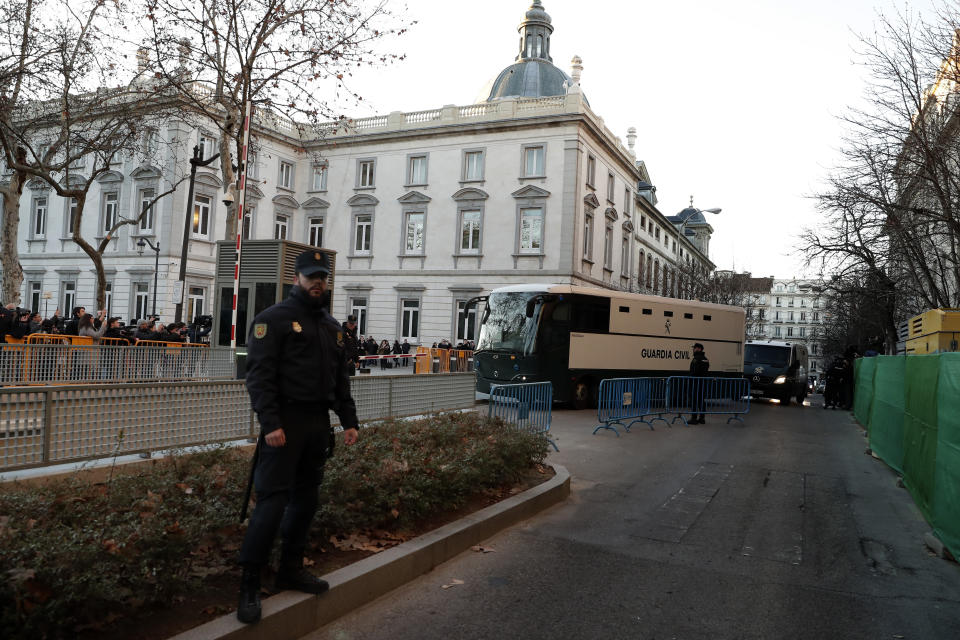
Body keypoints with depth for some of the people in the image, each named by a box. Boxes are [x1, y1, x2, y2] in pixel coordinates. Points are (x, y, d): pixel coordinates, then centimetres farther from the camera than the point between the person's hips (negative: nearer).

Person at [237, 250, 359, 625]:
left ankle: (291, 570, 26)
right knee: (273, 499, -8)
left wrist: (349, 421, 13)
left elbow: (341, 379, 20)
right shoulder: (275, 318, -5)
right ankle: (249, 585, 2)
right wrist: (270, 423, -22)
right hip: (286, 421, -7)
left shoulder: (332, 326, 17)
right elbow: (259, 374, -14)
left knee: (306, 498, 13)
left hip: (318, 422, 7)